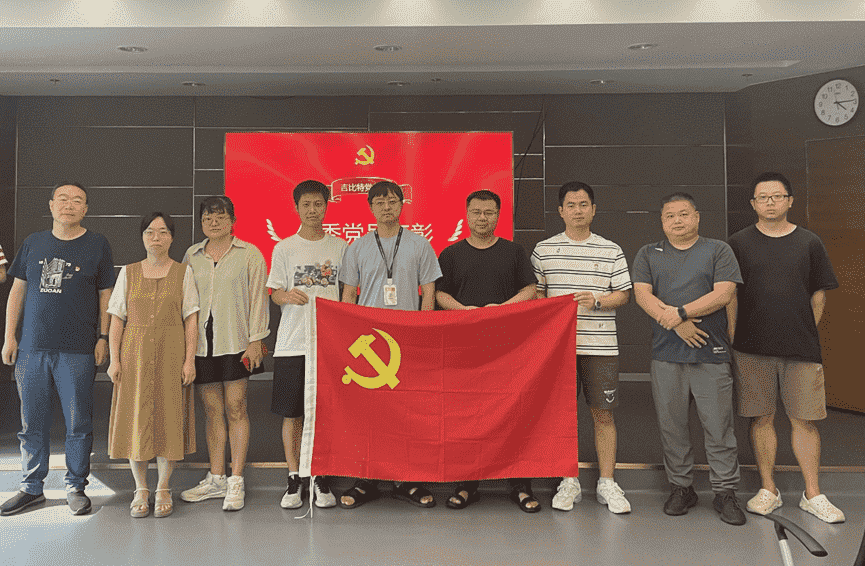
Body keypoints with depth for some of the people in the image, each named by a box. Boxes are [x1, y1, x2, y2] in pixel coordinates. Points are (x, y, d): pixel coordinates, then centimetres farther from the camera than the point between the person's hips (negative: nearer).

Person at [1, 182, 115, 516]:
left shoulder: (97, 245, 3)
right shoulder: (33, 243, 11)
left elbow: (106, 296, 4)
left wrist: (103, 338, -2)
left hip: (78, 351, -3)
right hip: (32, 348, 3)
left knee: (78, 424, 3)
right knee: (32, 422, 10)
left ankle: (75, 487, 17)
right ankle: (32, 488, 24)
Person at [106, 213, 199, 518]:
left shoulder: (183, 273, 5)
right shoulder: (128, 273, 10)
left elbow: (191, 320, 1)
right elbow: (117, 320, 7)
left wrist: (189, 359, -7)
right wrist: (114, 359, -2)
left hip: (171, 354, -1)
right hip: (135, 353, 2)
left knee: (168, 417, 0)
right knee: (135, 418, 2)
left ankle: (163, 490, 12)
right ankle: (140, 490, 16)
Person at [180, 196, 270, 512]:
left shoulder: (249, 254, 3)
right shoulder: (192, 255, 13)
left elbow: (257, 297, -1)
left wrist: (255, 340, -7)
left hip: (236, 343, -3)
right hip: (201, 344, 4)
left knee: (235, 409, -2)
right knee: (212, 410, 8)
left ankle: (236, 482, 6)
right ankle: (216, 479, 18)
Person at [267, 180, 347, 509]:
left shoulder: (340, 247, 8)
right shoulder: (284, 249, 6)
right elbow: (275, 293, 5)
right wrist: (288, 296, -18)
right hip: (292, 342, 0)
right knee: (292, 412, 4)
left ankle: (321, 477, 16)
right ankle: (294, 479, 16)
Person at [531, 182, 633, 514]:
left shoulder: (611, 251, 8)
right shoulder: (544, 250, 8)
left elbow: (624, 294, 6)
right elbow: (536, 294, 11)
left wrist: (597, 301, -11)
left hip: (600, 346, 0)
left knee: (603, 413, 3)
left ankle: (607, 483, 16)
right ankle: (569, 482, 19)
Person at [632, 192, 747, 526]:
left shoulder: (718, 251, 8)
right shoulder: (648, 255, 13)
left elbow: (723, 294, -5)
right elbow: (642, 295, -1)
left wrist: (679, 312, -14)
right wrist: (677, 324, -13)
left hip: (711, 353, -1)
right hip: (666, 354, 2)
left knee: (719, 426, 2)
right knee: (672, 426, 7)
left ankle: (725, 492, 14)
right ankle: (681, 487, 20)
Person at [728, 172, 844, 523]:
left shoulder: (809, 243, 7)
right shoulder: (738, 244, 4)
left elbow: (818, 296, 11)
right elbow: (730, 296, 6)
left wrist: (806, 334, 6)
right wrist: (733, 339, 1)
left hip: (801, 348, 1)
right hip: (752, 349, 0)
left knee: (804, 419, 4)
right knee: (762, 418, 6)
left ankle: (812, 494, 17)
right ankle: (768, 490, 18)